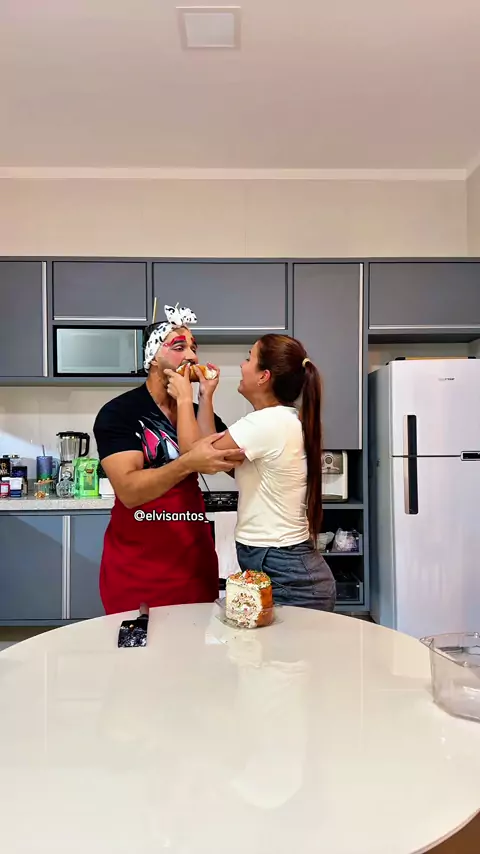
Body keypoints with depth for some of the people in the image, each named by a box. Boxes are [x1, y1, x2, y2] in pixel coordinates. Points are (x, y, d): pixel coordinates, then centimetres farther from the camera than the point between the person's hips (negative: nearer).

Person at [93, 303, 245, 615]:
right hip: (136, 565, -4)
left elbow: (211, 460, -13)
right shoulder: (118, 413, -10)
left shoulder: (197, 410, 6)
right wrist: (188, 463, -38)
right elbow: (128, 491, -23)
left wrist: (205, 397, -14)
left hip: (194, 559, 4)